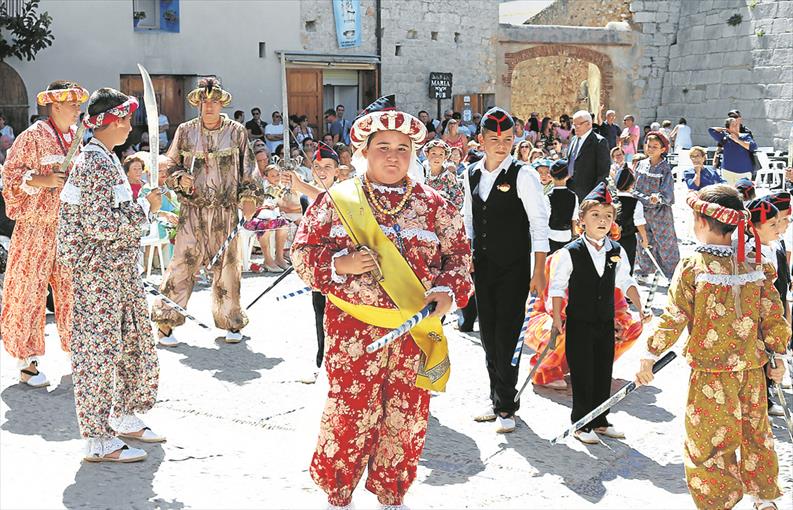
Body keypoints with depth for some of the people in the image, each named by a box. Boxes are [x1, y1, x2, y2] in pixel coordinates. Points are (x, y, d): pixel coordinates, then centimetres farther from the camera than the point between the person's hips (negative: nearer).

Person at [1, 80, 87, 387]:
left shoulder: (77, 138, 11)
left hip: (69, 225, 6)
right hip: (36, 227, -6)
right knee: (29, 292, 0)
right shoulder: (32, 137, -8)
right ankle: (27, 362, 8)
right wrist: (43, 180, -21)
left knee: (73, 288, 8)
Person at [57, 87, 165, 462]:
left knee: (134, 343, 18)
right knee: (99, 350, -3)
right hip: (99, 273, -10)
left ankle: (123, 418, 32)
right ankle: (98, 441, 6)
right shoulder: (96, 164, -18)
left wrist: (143, 205, 14)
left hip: (119, 270, 10)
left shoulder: (104, 160, 14)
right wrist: (144, 208, -15)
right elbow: (101, 225, -25)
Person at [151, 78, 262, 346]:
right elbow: (170, 165, 10)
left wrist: (249, 197, 0)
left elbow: (248, 170, 9)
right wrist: (180, 179, -9)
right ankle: (165, 321, 2)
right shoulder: (185, 131, 4)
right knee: (182, 262, -6)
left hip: (226, 211, 1)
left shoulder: (237, 132, 4)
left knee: (227, 264, 6)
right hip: (193, 210, -1)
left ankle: (230, 321, 20)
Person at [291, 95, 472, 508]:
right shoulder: (337, 200, 1)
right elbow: (303, 253, 2)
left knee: (407, 417, 10)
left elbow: (459, 253, 11)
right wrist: (341, 264, -15)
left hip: (415, 331, 2)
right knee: (349, 411, 1)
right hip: (353, 330, -2)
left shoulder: (433, 205, 7)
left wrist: (447, 291, -7)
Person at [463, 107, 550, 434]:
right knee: (488, 336, 12)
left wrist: (539, 272, -15)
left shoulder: (523, 175, -10)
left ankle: (506, 407, 9)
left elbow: (539, 224, -11)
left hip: (513, 270, -5)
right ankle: (497, 400, 26)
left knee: (507, 337, -4)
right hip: (482, 268, 5)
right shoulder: (472, 174, 7)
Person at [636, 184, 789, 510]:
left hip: (711, 373, -5)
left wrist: (649, 356, -4)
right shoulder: (755, 266, -1)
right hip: (751, 370, 5)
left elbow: (674, 319, -13)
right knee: (755, 433, 22)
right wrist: (778, 357, 18)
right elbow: (774, 318, 4)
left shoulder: (691, 267, -14)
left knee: (708, 443, 7)